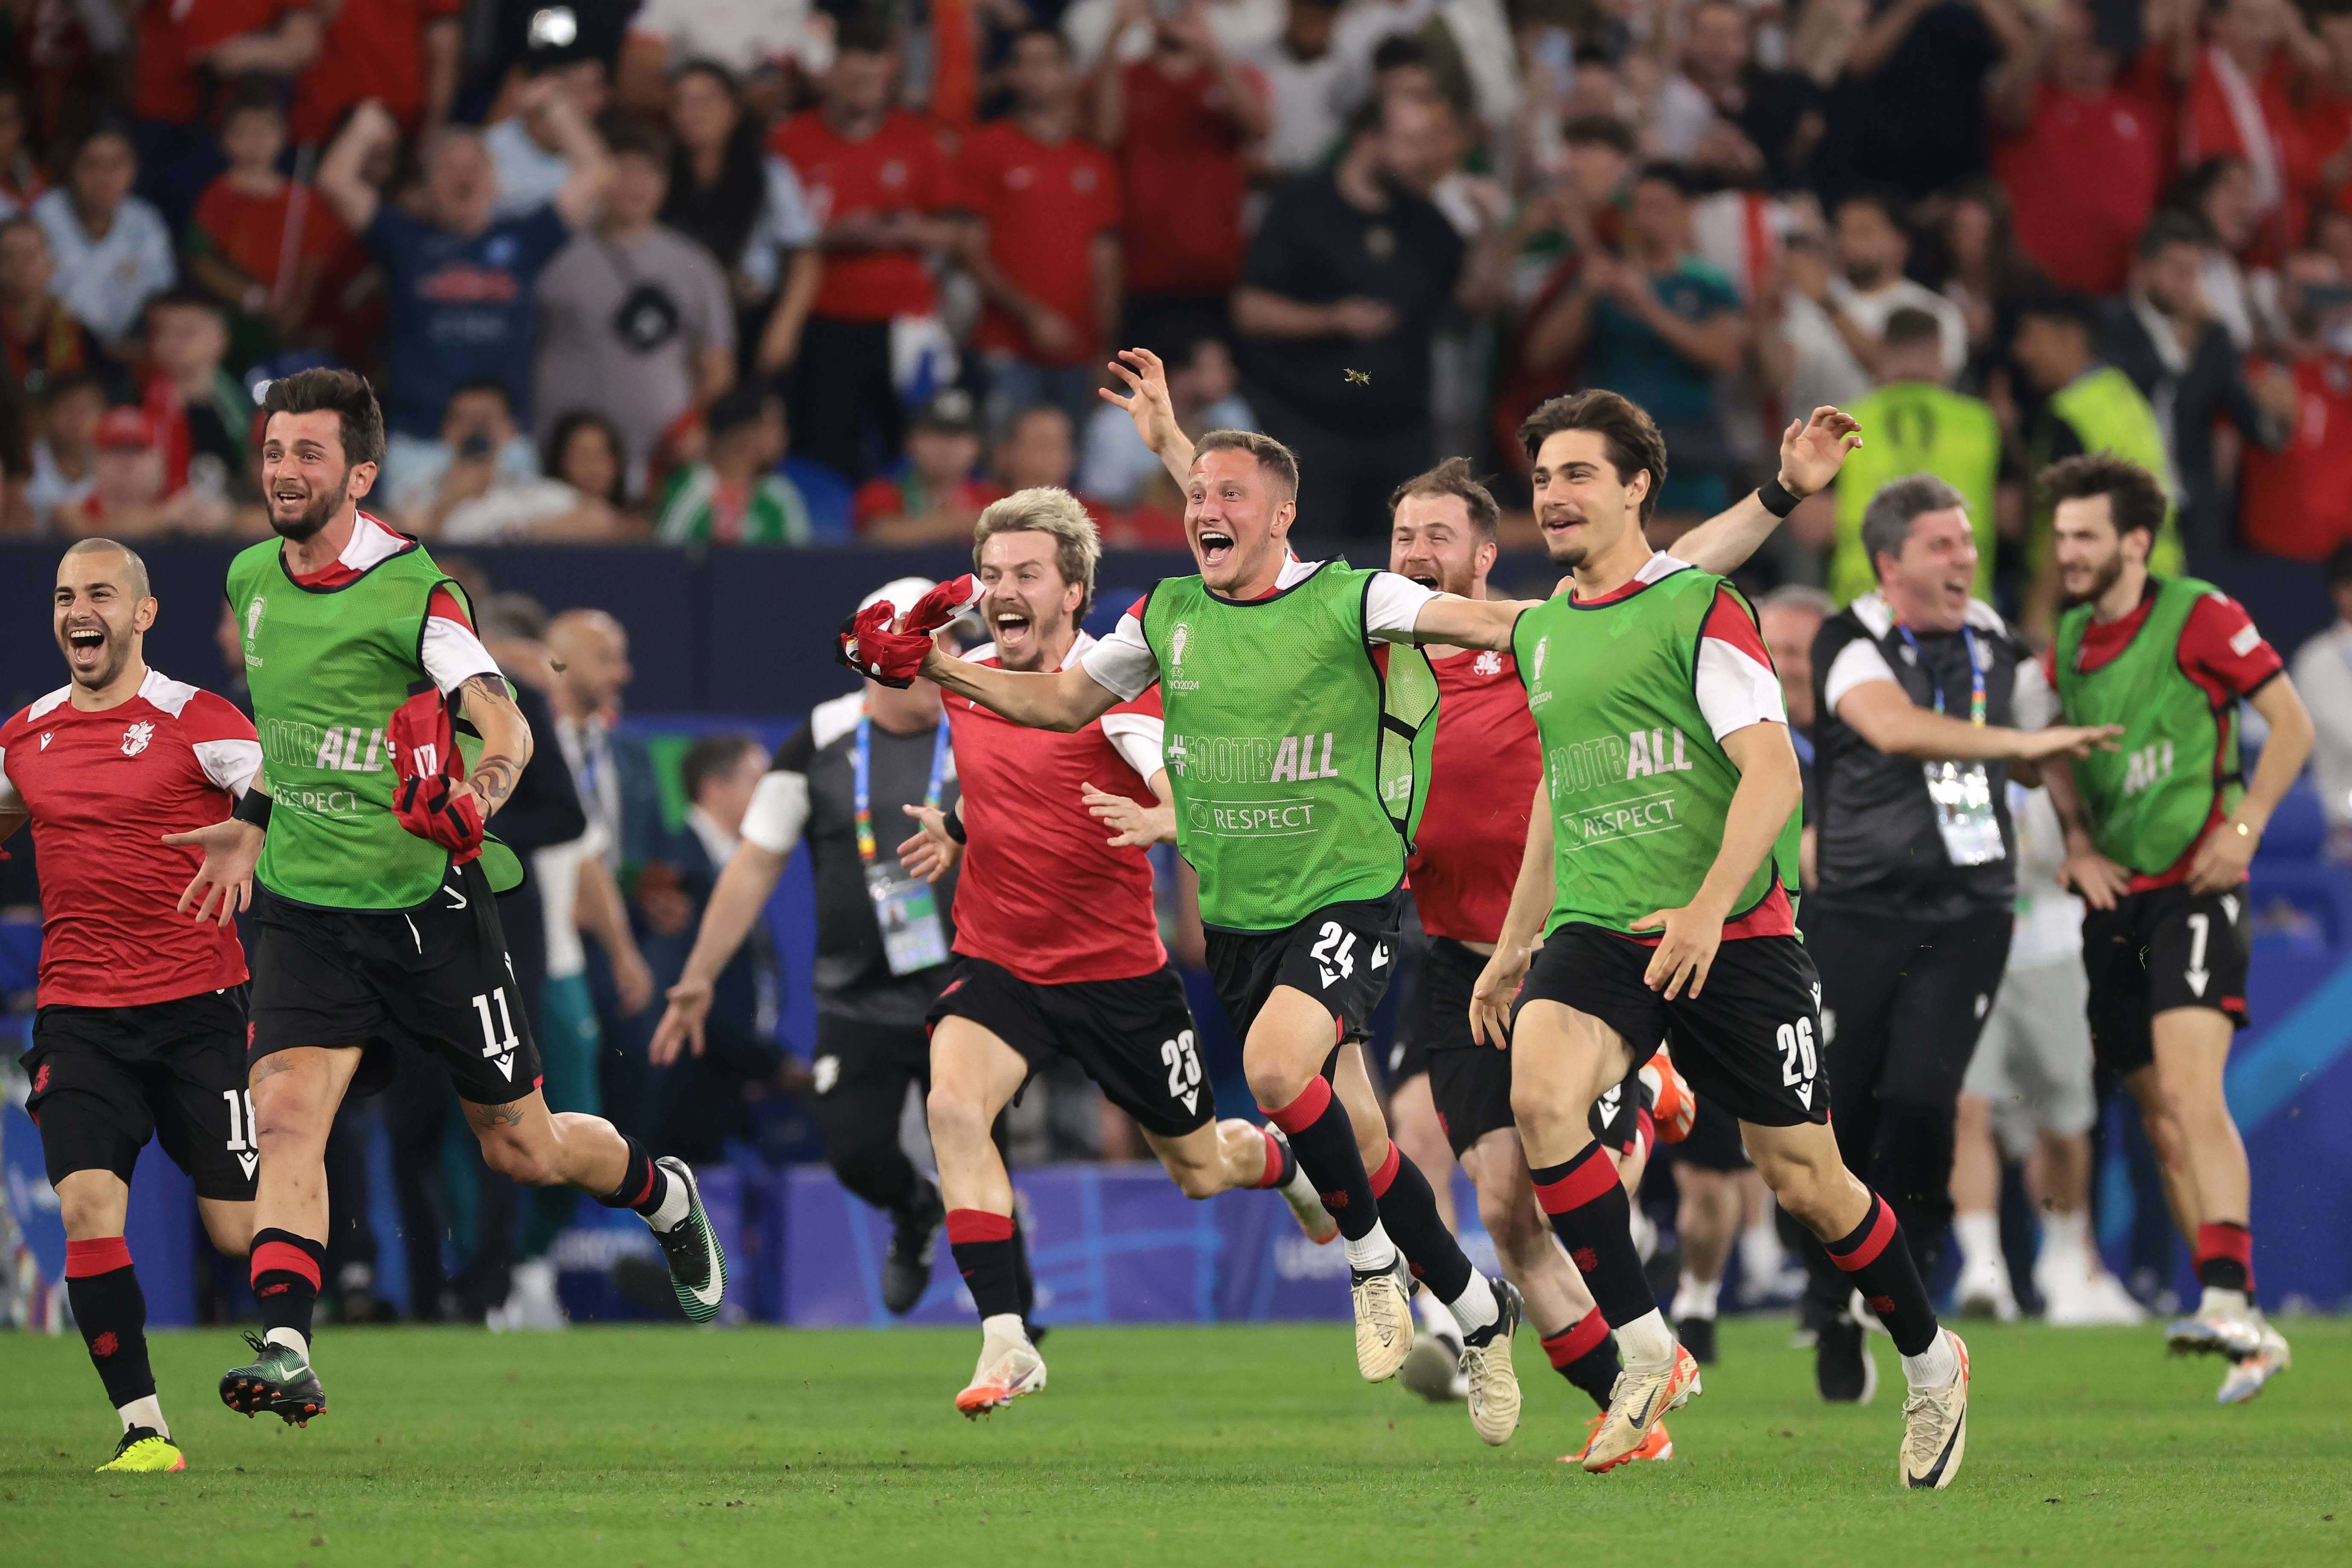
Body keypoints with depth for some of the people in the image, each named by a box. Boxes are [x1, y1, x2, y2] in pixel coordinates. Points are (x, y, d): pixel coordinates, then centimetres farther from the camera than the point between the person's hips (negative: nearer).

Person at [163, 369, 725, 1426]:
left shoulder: (409, 592, -15)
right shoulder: (251, 579, 5)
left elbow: (506, 724, -25)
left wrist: (477, 794, -45)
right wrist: (253, 825, 28)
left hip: (426, 904, -4)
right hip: (303, 904, 4)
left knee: (520, 1149, 8)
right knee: (284, 1114, -19)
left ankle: (664, 1197, 40)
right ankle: (284, 1351, -26)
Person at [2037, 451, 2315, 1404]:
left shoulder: (2198, 618, -6)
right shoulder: (2069, 640, 12)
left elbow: (2291, 722, -3)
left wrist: (2244, 829, -12)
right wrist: (2079, 842, 7)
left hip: (2192, 886, -7)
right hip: (2114, 898, 7)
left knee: (2190, 1088, -24)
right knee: (2160, 1114, 5)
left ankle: (2229, 1298, -32)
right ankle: (2250, 1338, 9)